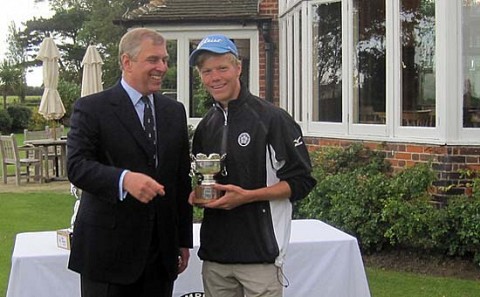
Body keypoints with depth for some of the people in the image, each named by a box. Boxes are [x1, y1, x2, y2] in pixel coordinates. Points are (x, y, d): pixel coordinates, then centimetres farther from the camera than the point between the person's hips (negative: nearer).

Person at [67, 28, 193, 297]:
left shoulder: (175, 111, 13)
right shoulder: (91, 109, -3)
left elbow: (182, 178, 15)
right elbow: (77, 166, -14)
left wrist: (184, 240, 14)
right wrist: (123, 179, -32)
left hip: (162, 251, 5)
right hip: (108, 251, -4)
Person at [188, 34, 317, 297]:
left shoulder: (271, 118, -8)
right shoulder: (205, 127, 10)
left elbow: (301, 181, -9)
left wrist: (247, 196, -19)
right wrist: (198, 194, 1)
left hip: (261, 255, -5)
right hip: (215, 255, 6)